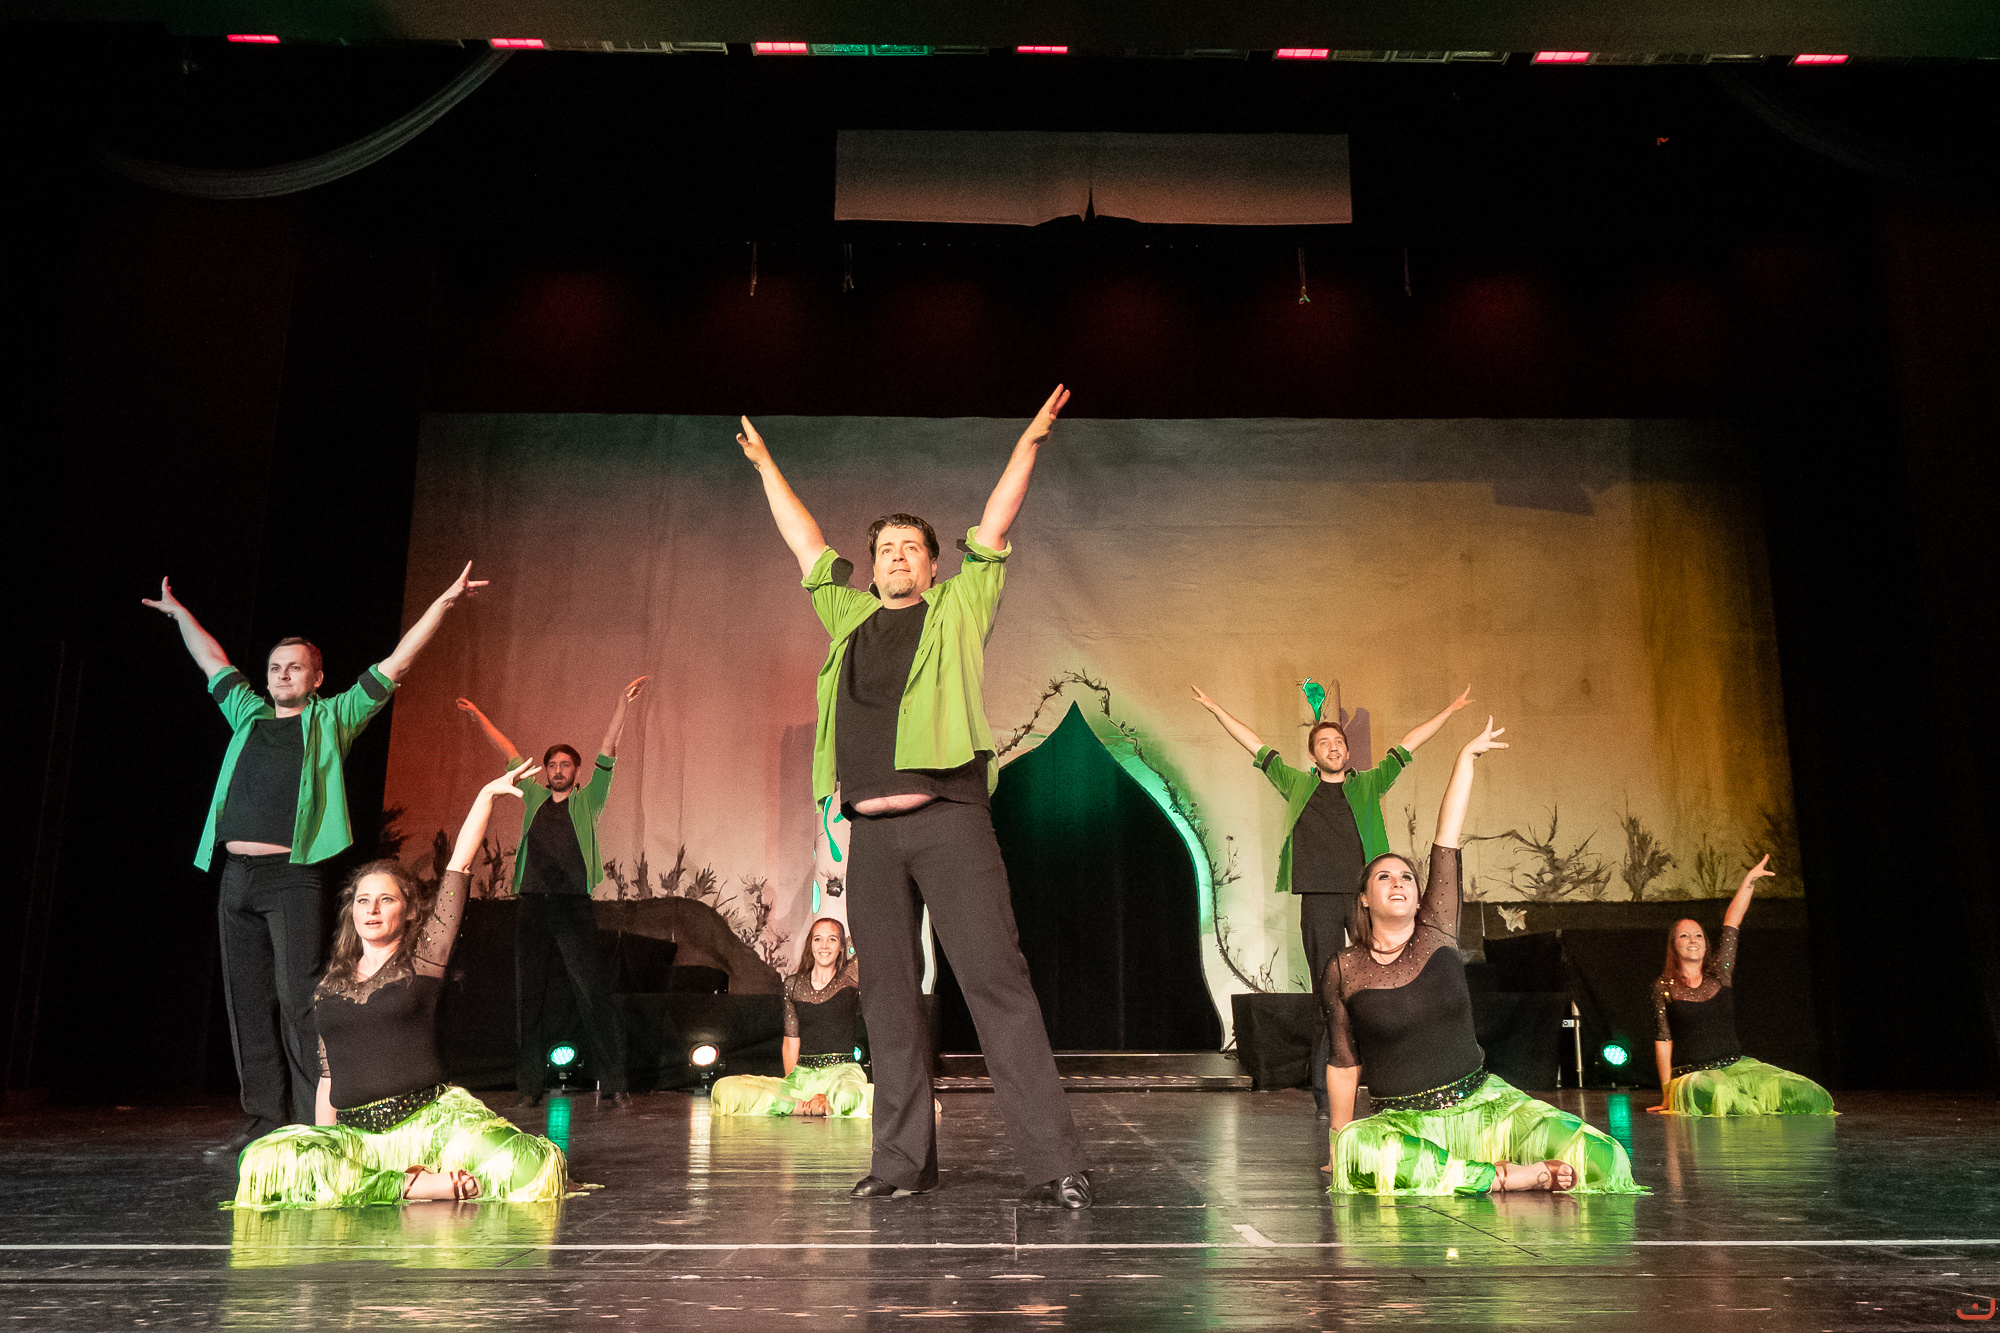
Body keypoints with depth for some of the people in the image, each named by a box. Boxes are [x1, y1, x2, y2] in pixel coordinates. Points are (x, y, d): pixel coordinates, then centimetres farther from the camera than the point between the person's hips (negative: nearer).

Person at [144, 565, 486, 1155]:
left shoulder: (332, 719, 7)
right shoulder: (248, 715, 19)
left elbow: (394, 665, 4)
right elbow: (212, 661, 33)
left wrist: (444, 602, 1)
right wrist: (180, 613, 43)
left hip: (295, 878, -5)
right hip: (237, 877, 6)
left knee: (297, 1000, -9)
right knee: (247, 1002, 7)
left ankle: (315, 1123, -7)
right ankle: (262, 1119, 14)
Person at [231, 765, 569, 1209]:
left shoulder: (422, 959, 8)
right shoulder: (330, 986, 19)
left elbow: (459, 866, 4)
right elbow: (328, 1073, 22)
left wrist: (486, 795, 2)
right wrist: (321, 1157, 14)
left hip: (429, 1117, -3)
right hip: (355, 1133, 3)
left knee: (534, 1167, -30)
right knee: (268, 1162, -30)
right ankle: (419, 1184, -20)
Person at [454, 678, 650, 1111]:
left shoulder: (587, 800, 10)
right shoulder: (534, 798, 18)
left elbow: (607, 751, 2)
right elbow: (510, 753, 24)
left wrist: (622, 703, -6)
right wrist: (479, 717, 30)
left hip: (574, 905, -3)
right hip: (532, 905, 4)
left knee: (594, 993, -8)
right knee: (528, 997, 4)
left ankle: (614, 1083, -6)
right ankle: (529, 1086, 11)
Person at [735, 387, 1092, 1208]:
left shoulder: (958, 610, 12)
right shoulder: (849, 616, 21)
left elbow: (993, 527, 12)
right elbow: (806, 544, 29)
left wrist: (1029, 443, 13)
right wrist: (766, 467, 36)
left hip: (950, 819, -4)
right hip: (871, 829, 4)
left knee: (997, 982, -8)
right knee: (889, 998, 6)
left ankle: (1053, 1162, -8)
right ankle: (902, 1163, 14)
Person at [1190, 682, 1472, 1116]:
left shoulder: (1368, 785, 15)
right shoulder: (1298, 784, 14)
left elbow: (1407, 746, 18)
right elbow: (1256, 747, 17)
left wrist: (1449, 711, 20)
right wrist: (1216, 709, 19)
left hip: (1366, 895, 0)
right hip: (1319, 900, 0)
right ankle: (1325, 1094, 6)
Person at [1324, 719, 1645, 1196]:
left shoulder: (1436, 932, 3)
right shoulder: (1344, 970, 0)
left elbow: (1448, 838, -2)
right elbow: (1344, 1063, 7)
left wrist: (1467, 757, -2)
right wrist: (1340, 1141, 8)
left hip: (1483, 1103, 2)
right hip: (1403, 1122, -1)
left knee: (1603, 1161, -19)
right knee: (1359, 1153, -39)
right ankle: (1506, 1177, -19)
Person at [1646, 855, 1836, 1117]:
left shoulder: (1719, 974, 10)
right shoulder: (1664, 987, 2)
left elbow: (1732, 922, 7)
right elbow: (1663, 1039, 0)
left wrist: (1749, 880, 5)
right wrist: (1667, 1093, -4)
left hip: (1736, 1066, 4)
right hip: (1692, 1076, -4)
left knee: (1804, 1093, -16)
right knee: (1719, 1093, -39)